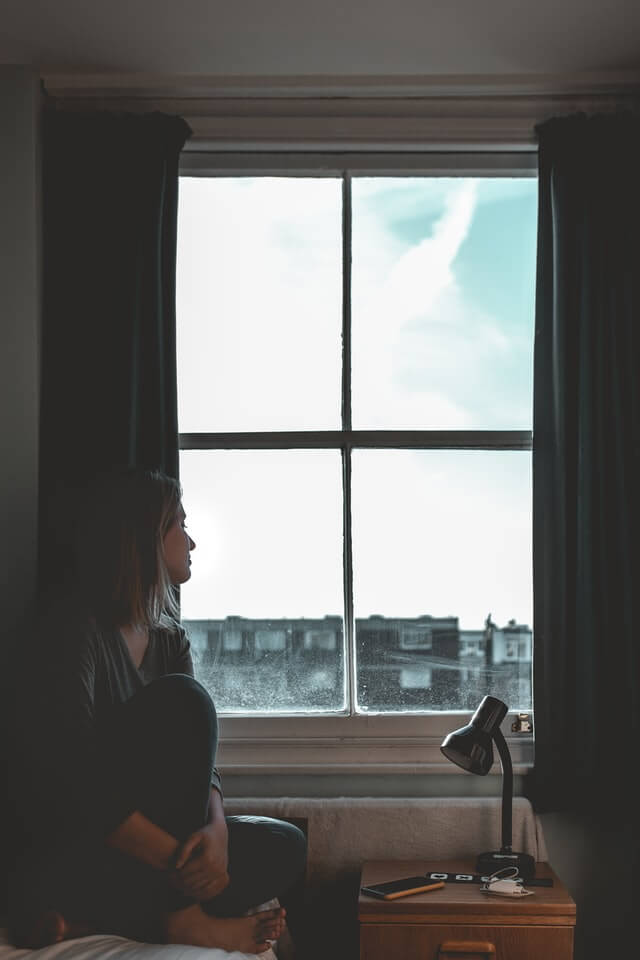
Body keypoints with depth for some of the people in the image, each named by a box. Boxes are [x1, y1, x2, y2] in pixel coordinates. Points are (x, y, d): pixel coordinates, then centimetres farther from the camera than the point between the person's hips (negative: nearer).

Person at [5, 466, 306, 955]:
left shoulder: (168, 638, 10)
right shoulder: (75, 630, -16)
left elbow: (199, 760, 4)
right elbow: (71, 785, -25)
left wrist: (216, 828, -18)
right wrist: (179, 860, -26)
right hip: (67, 853, -8)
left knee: (284, 847, -4)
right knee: (181, 699, -23)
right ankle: (183, 916, -17)